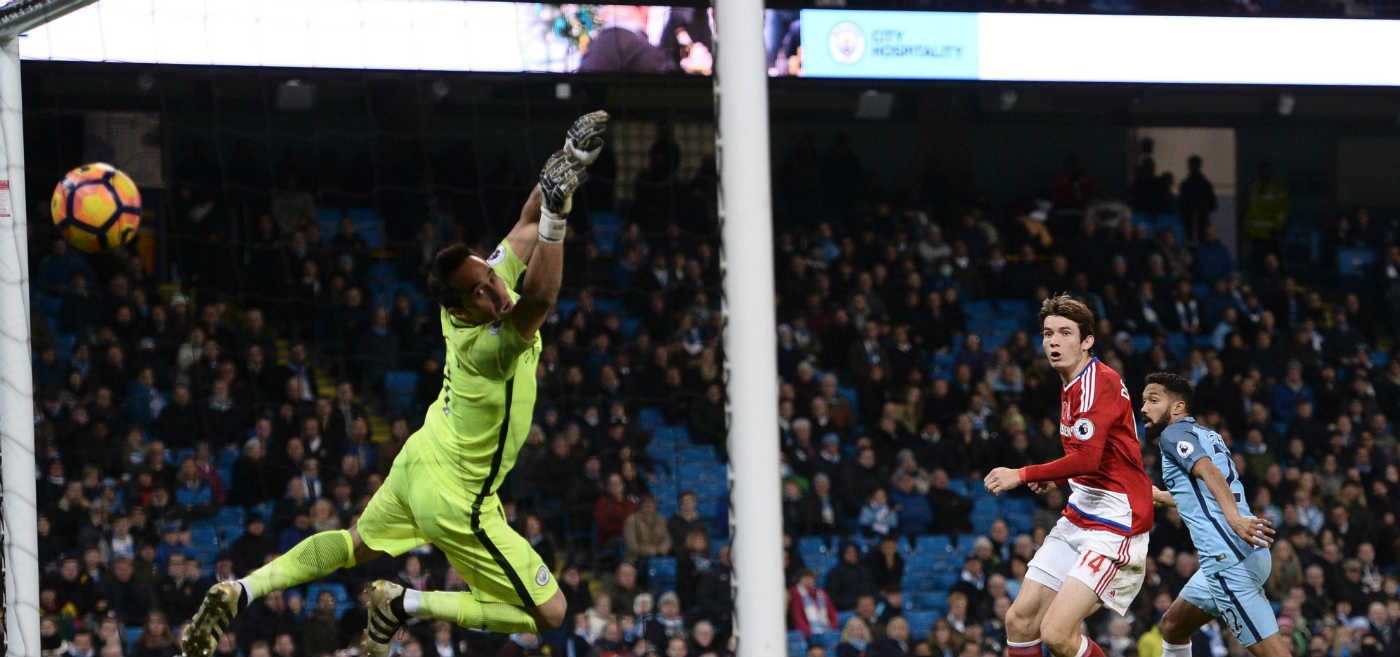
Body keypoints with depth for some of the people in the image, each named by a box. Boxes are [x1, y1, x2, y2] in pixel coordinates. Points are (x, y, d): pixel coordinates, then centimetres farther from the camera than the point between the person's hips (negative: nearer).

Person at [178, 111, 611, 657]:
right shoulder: (492, 344, -35)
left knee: (356, 545, 33)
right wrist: (557, 217, -62)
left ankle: (243, 590, 18)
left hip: (416, 466, 9)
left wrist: (569, 161, -10)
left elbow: (527, 224, 1)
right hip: (455, 504, -9)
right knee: (549, 613, -1)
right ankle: (407, 605, 2)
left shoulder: (493, 279, -13)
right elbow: (541, 298, -56)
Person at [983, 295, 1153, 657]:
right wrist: (1057, 477, 13)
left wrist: (1023, 475, -21)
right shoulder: (1073, 385, 15)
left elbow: (1087, 458, -28)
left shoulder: (1097, 383, -16)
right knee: (1020, 621, 6)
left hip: (1114, 526, -10)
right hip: (1078, 520, 10)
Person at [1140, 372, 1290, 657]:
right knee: (1172, 625, 22)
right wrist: (1162, 497, 54)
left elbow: (1209, 472, -20)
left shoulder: (1174, 433, -1)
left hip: (1229, 559, -9)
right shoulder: (1209, 436, 24)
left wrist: (1234, 518, -36)